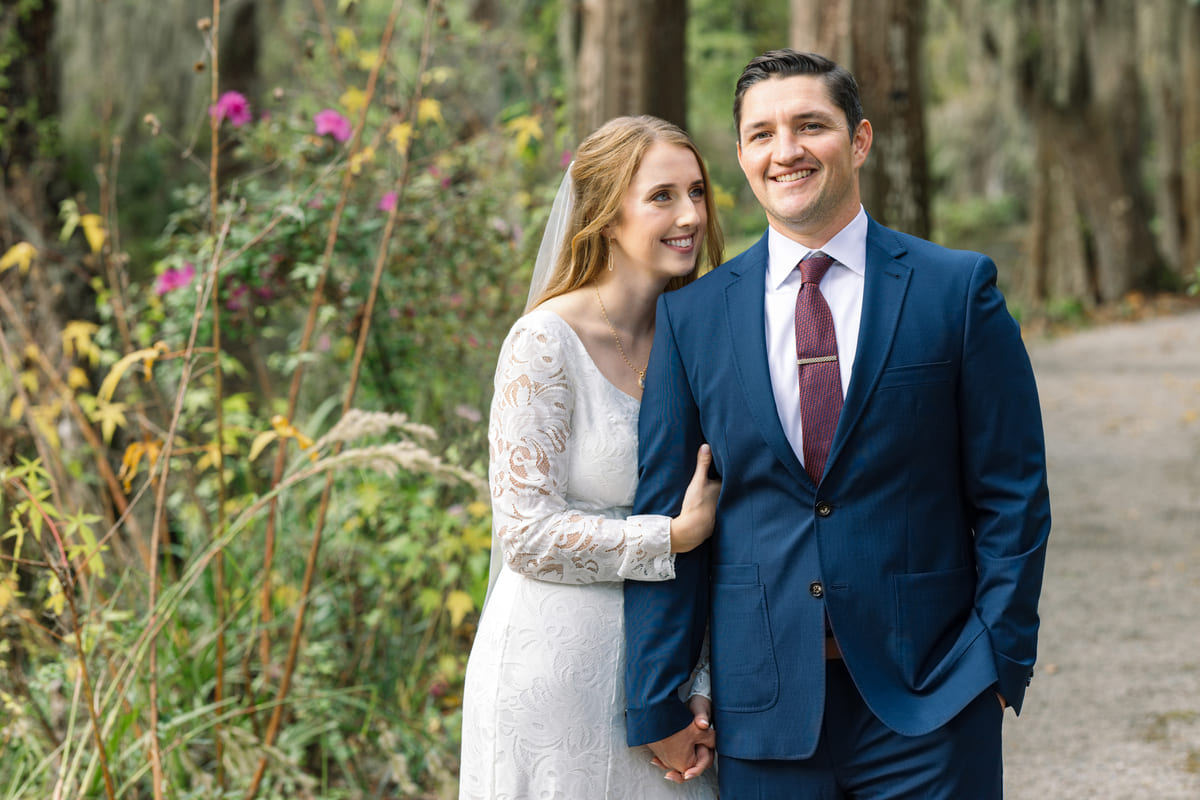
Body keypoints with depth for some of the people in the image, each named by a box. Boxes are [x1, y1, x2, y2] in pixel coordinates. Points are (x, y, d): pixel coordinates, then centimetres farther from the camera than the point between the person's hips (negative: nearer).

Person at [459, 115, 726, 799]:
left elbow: (706, 526, 9)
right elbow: (526, 535, -16)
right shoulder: (546, 344, -12)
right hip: (558, 669, -6)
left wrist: (698, 688, 1)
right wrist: (675, 537, -15)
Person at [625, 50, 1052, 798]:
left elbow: (1012, 496, 1)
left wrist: (1000, 660, -6)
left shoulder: (959, 288, 0)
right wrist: (658, 703, 2)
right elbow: (665, 513, 5)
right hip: (765, 704, 2)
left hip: (928, 705, -1)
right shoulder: (693, 314, 5)